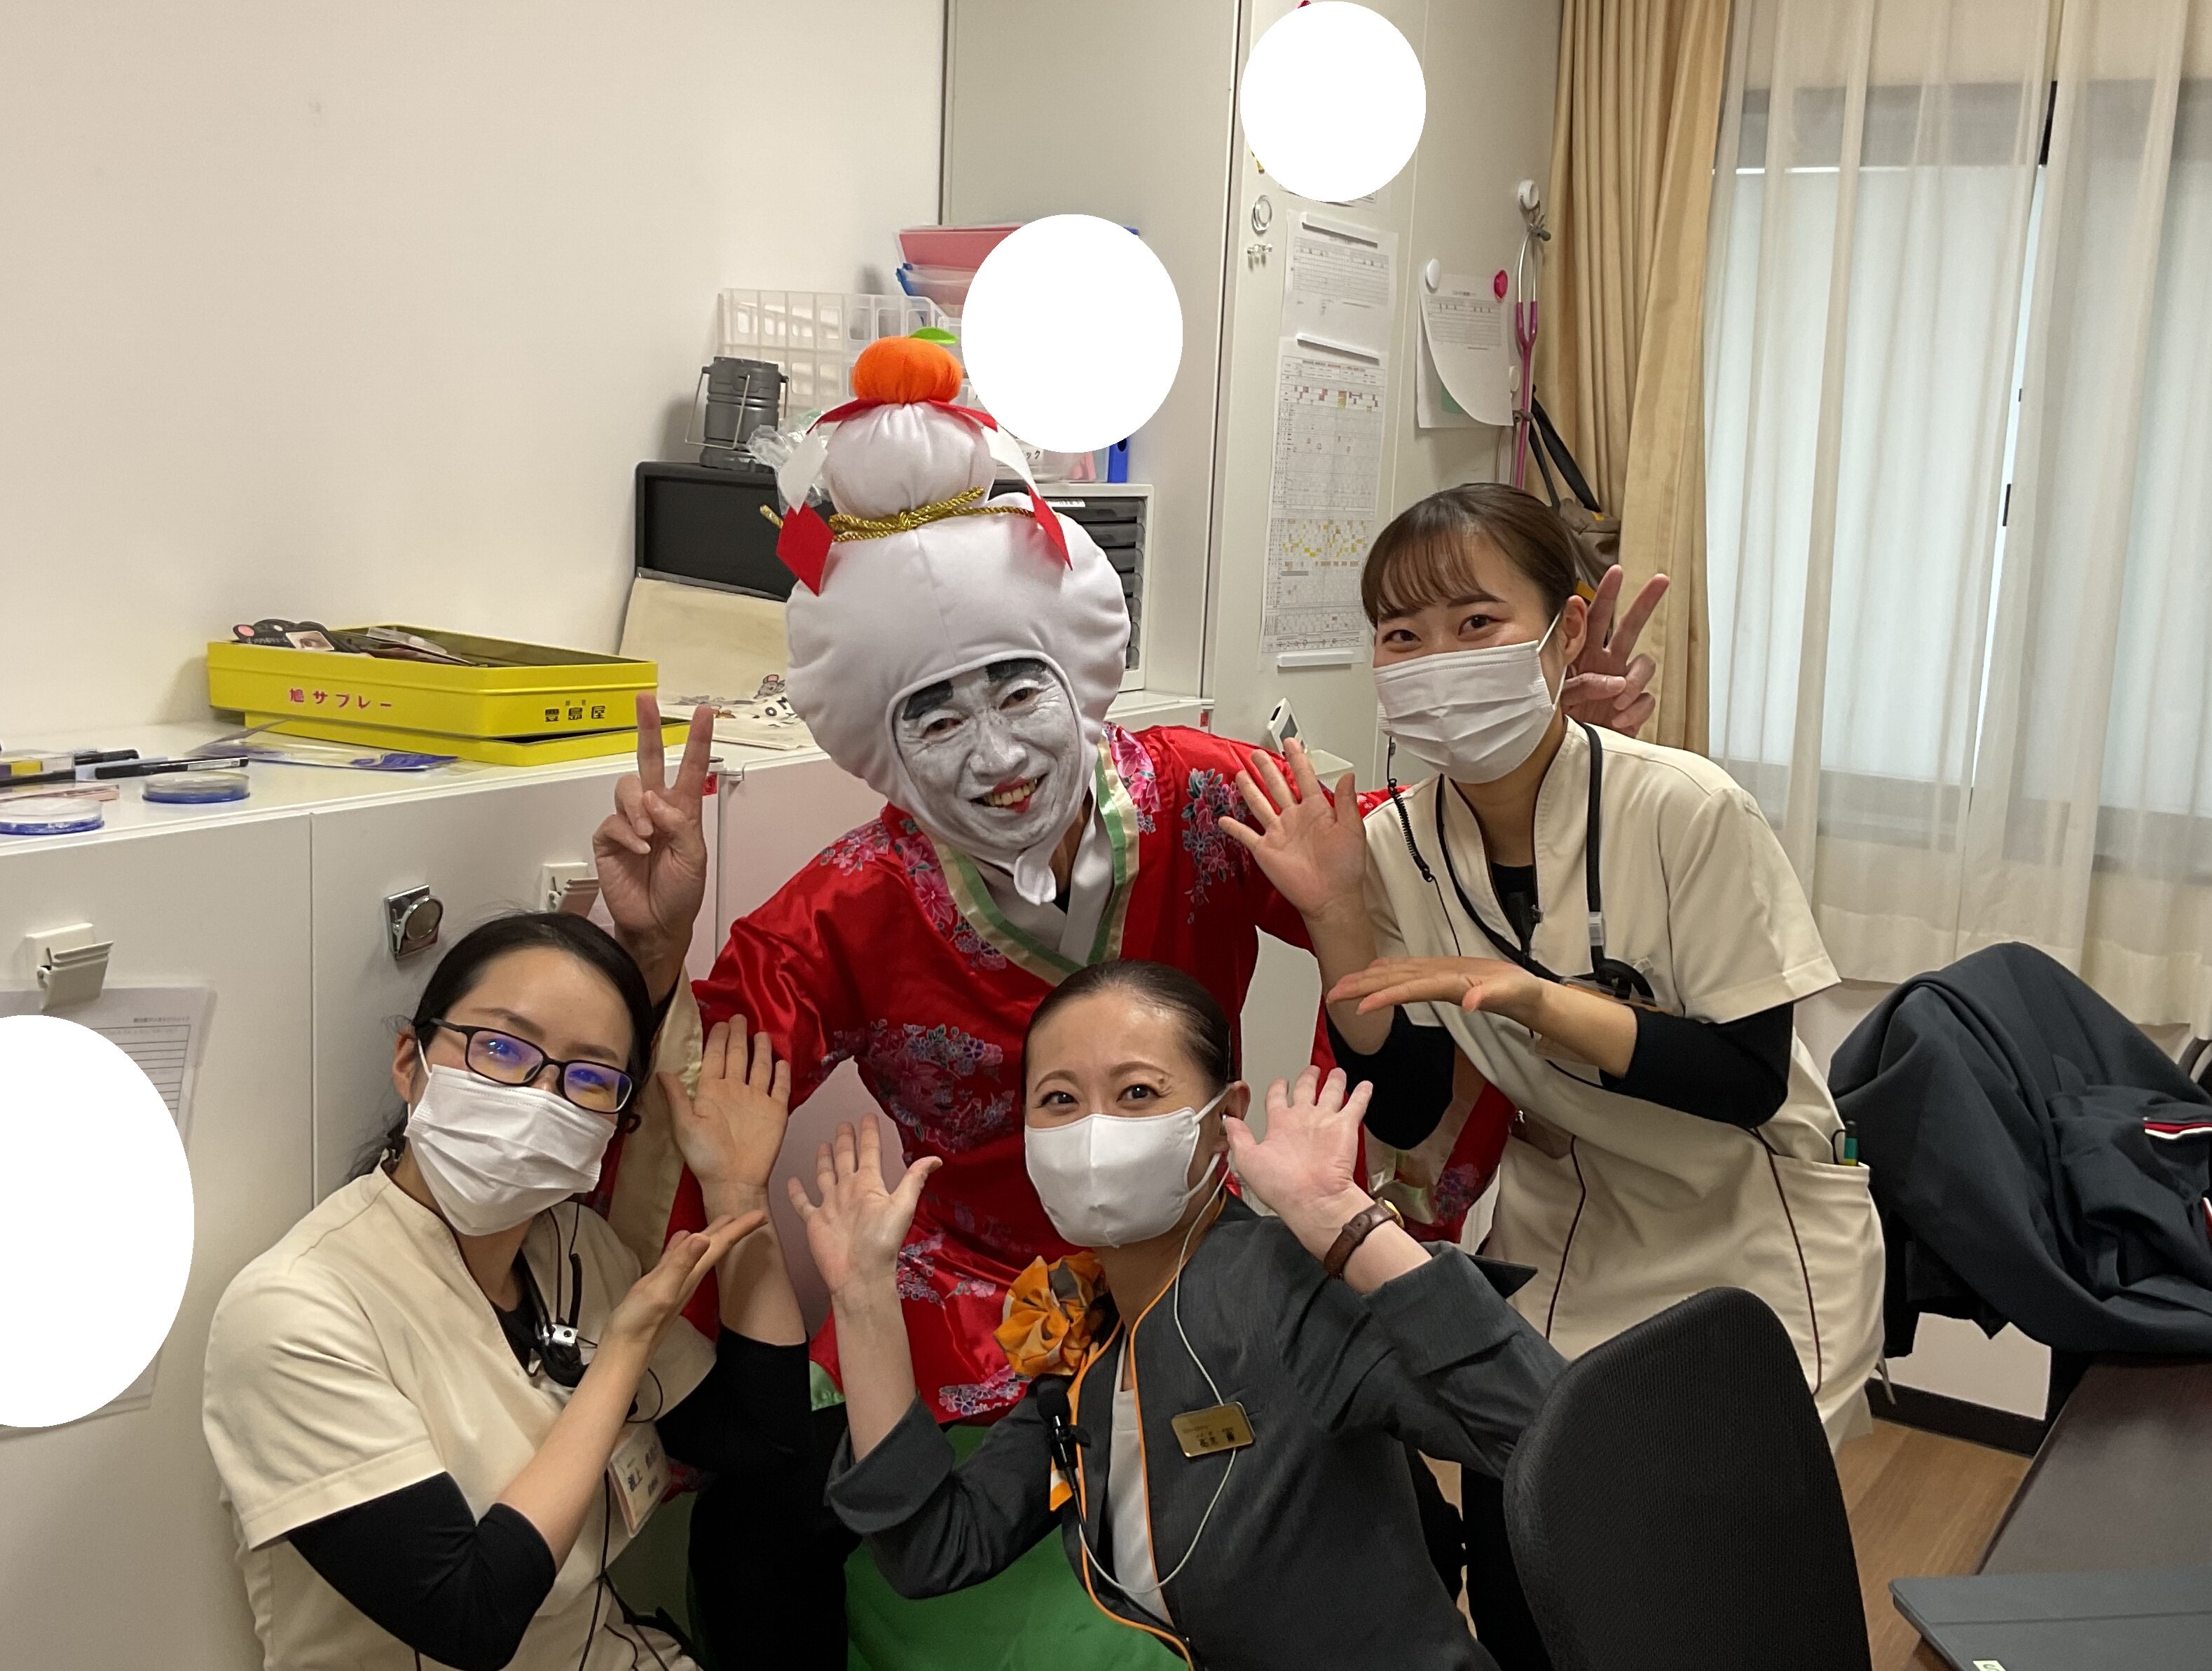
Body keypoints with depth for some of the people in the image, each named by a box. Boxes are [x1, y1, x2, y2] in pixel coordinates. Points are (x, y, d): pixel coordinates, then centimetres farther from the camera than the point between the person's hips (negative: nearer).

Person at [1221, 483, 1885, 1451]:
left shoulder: (1685, 811, -26)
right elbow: (1404, 1115, -11)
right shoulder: (1397, 841, -13)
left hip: (1752, 1242, -3)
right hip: (1563, 1247, 3)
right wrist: (1337, 916, -24)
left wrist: (1532, 999, -36)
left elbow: (1751, 1079, -23)